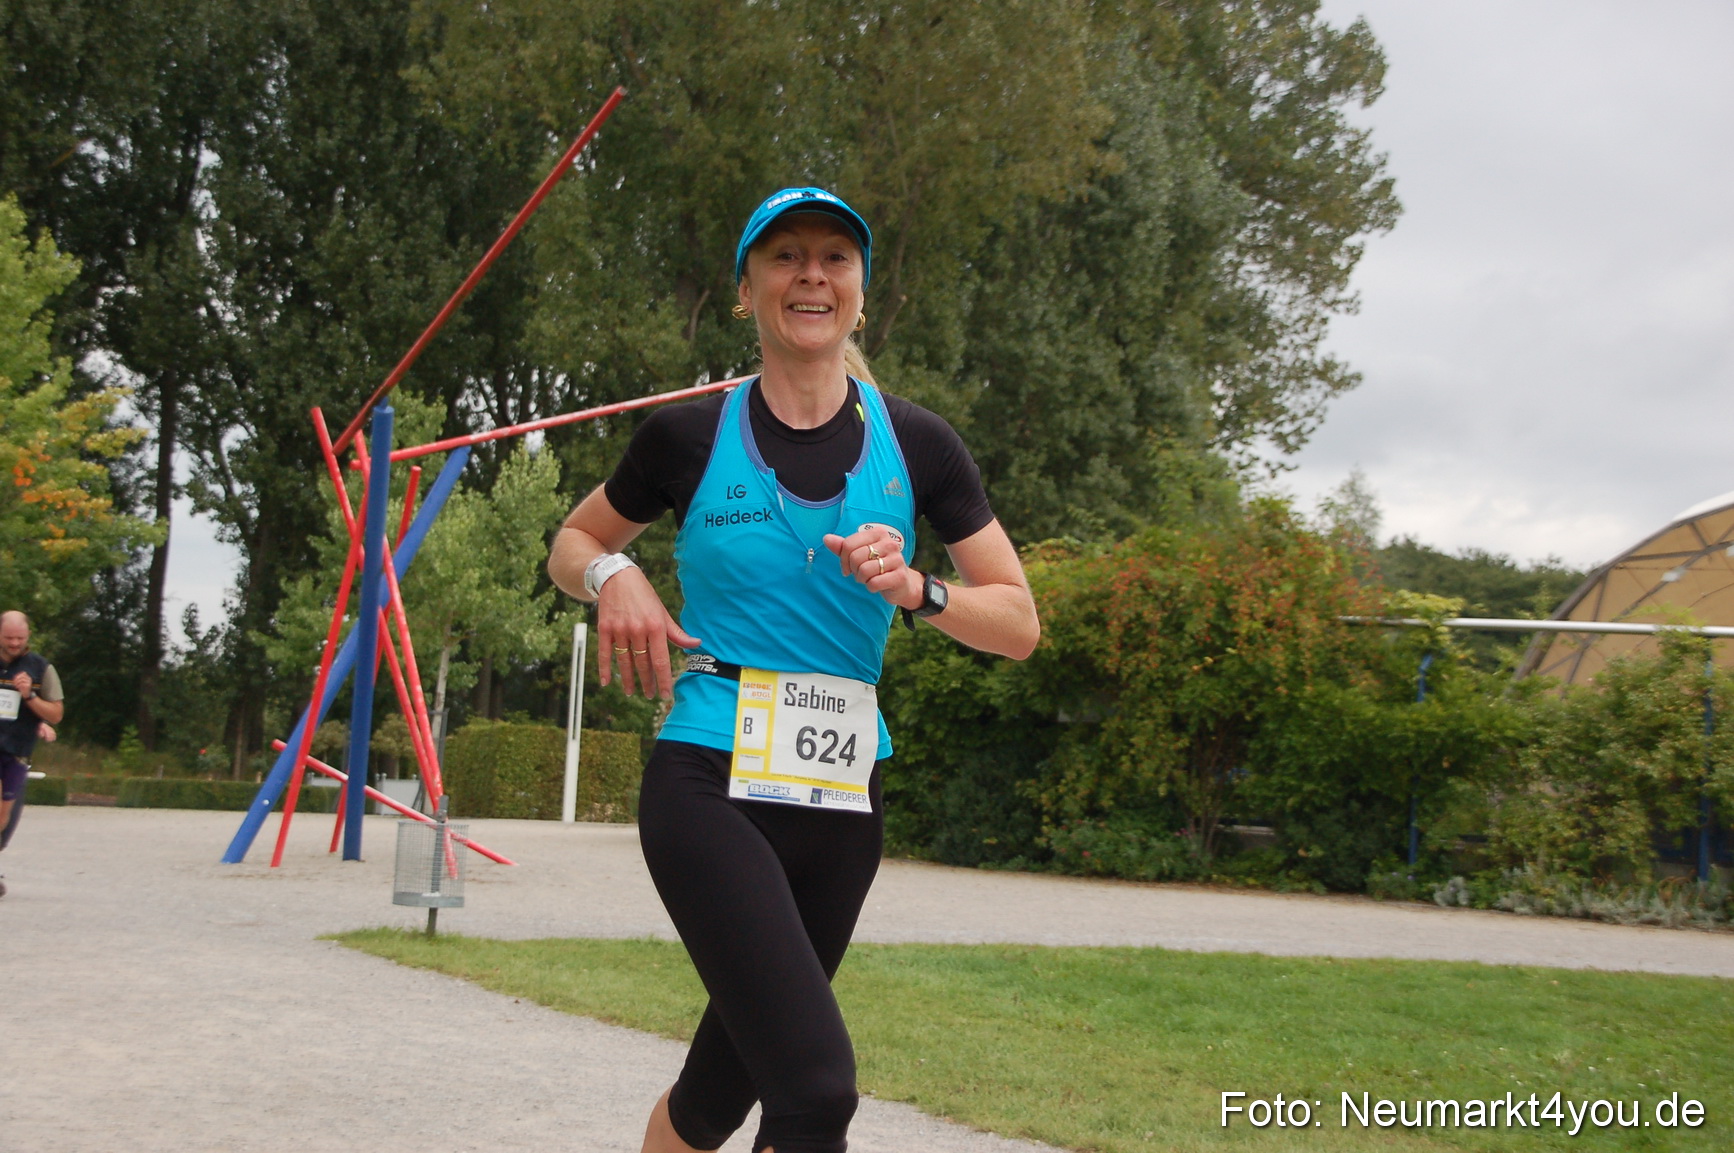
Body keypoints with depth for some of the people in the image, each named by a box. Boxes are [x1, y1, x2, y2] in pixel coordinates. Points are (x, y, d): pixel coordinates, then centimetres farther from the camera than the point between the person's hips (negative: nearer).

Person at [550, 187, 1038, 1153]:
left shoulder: (915, 445, 3)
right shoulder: (692, 436, -1)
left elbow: (1020, 623, 3)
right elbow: (573, 544, 16)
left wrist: (914, 591, -15)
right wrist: (615, 578, -7)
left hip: (843, 796, 4)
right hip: (710, 783, -3)